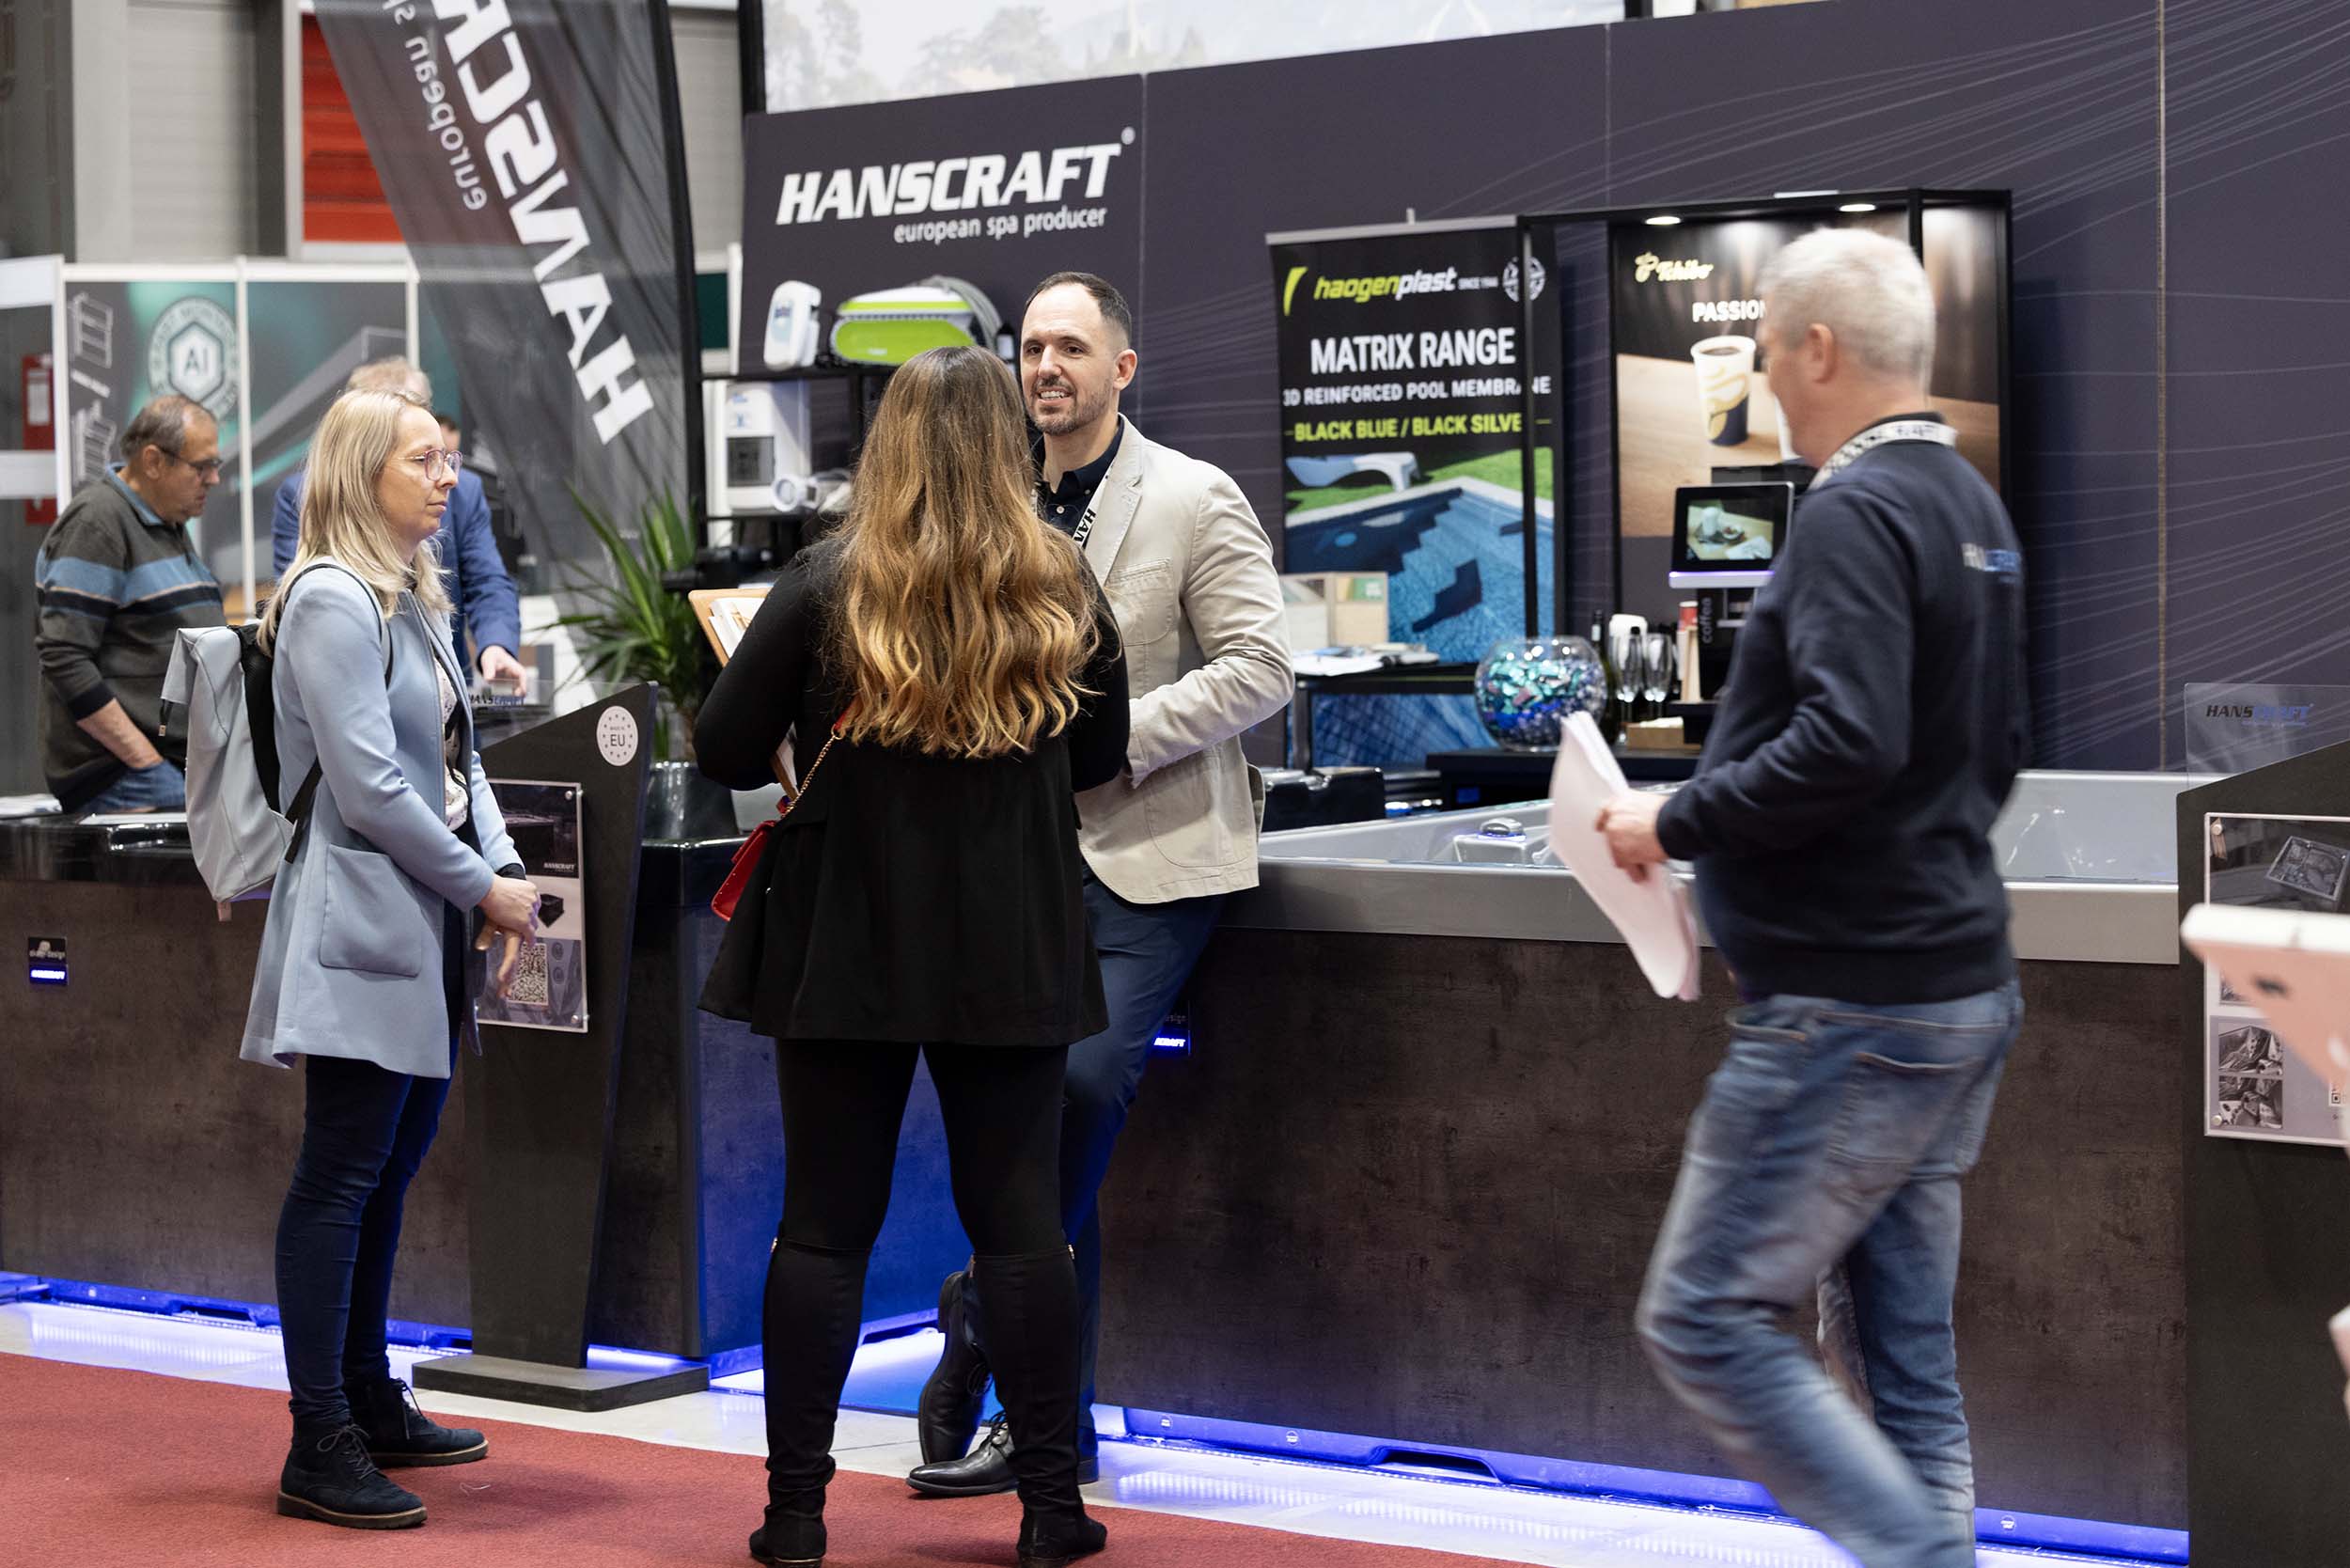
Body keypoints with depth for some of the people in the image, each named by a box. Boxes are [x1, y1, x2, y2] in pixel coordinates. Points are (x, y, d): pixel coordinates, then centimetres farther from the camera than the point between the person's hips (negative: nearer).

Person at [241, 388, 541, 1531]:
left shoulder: (415, 600, 17)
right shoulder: (332, 602, -12)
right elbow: (370, 785, -18)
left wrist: (504, 869, 1)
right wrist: (481, 888, -12)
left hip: (425, 935, 9)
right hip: (360, 932, -9)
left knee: (386, 1176, 14)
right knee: (340, 1180, -7)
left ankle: (369, 1404, 23)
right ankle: (319, 1448, -6)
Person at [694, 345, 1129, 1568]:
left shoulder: (827, 586, -10)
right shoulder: (1064, 594, -2)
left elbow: (724, 753, -8)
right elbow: (1101, 757, 12)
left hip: (847, 950, -2)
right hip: (1013, 959, 2)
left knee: (823, 1224, 5)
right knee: (1019, 1217, 8)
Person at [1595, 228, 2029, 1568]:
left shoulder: (1856, 513, -16)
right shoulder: (1973, 507, 14)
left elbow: (1847, 743, -28)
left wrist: (1678, 824, -16)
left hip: (1852, 1015, -10)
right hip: (1962, 991, 10)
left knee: (1707, 1320, -3)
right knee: (1904, 1355, 13)